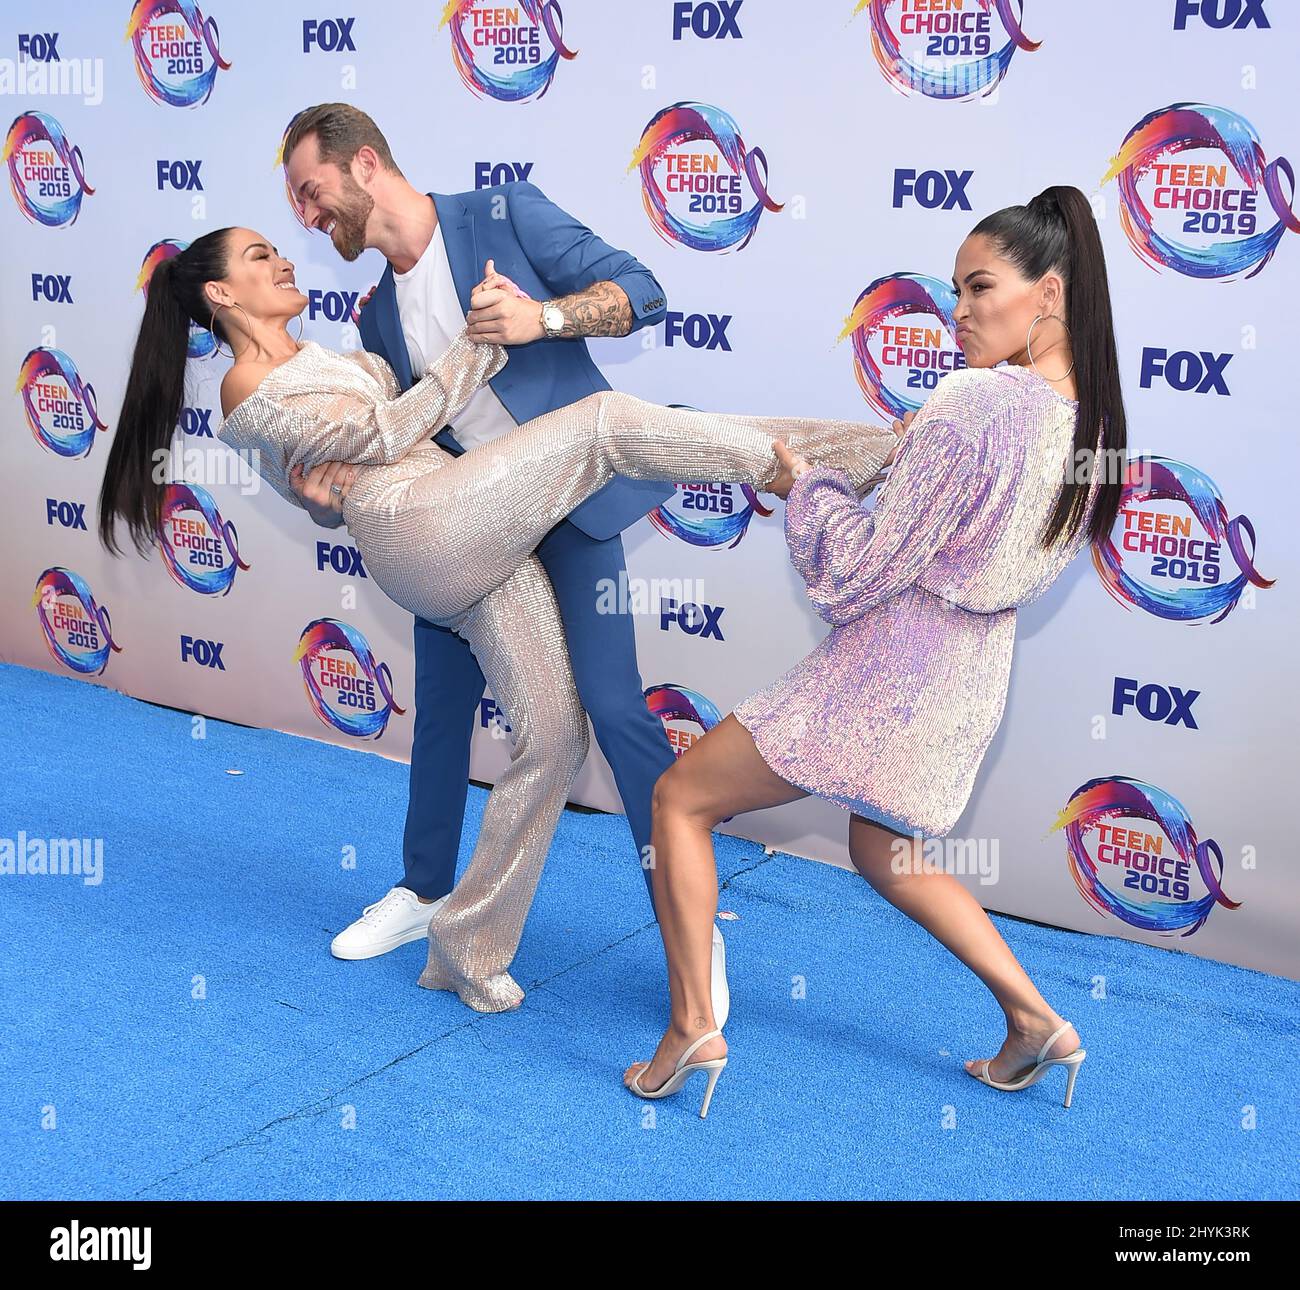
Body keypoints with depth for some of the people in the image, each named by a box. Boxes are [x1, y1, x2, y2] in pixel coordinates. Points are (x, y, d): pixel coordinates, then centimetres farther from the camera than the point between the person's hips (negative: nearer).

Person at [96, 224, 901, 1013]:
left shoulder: (324, 359, 29)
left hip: (483, 545, 8)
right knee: (606, 421, -21)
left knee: (554, 737, -1)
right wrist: (482, 339, -7)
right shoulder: (251, 396, 2)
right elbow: (381, 436, -6)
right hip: (418, 527, -8)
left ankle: (467, 950, 8)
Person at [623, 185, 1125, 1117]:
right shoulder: (1093, 416, 1)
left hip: (892, 669, -8)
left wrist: (808, 482, -3)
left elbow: (858, 573, -19)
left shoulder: (974, 402, -23)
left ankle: (693, 1028, 5)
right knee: (886, 855, 30)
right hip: (974, 677, 8)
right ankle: (1036, 1022, 28)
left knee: (682, 800, 6)